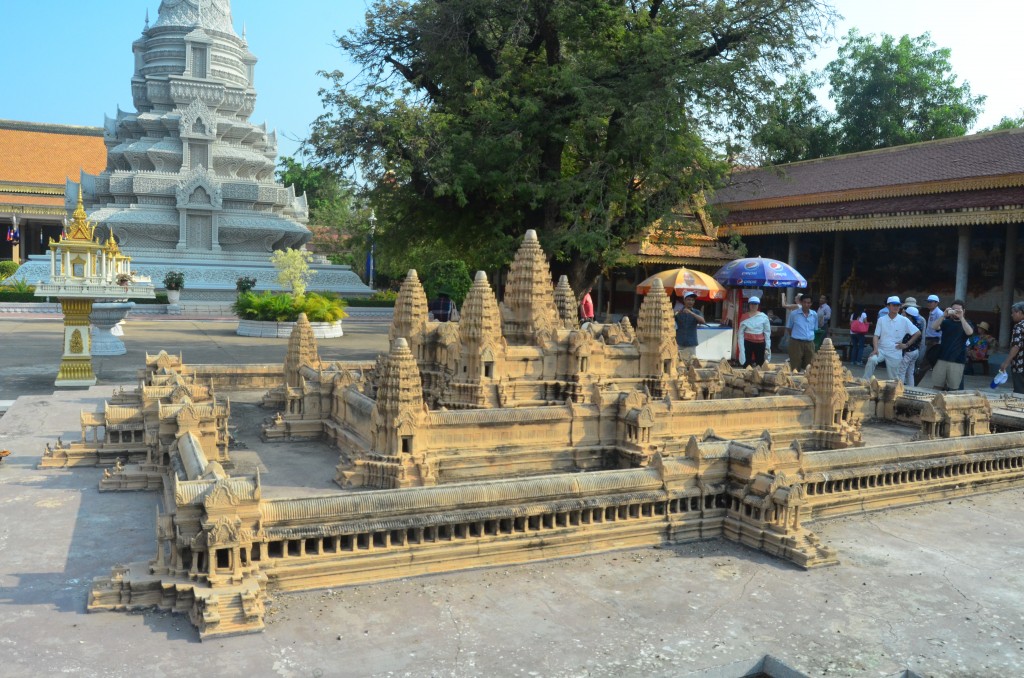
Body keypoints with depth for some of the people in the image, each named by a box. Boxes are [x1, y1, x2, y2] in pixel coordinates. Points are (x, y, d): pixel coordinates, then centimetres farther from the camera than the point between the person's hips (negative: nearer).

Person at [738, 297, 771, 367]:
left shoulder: (764, 317, -1)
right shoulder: (744, 317, 2)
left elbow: (767, 333, 1)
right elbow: (740, 333, 1)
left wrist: (767, 347, -2)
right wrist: (741, 348, -5)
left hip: (760, 343, 0)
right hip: (747, 343, 1)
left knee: (760, 365, 2)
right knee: (747, 365, 2)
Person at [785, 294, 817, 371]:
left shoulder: (814, 315, 8)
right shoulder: (794, 314, -2)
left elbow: (815, 329, 20)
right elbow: (788, 328, 8)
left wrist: (811, 337, 12)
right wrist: (795, 337, 6)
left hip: (809, 343, 3)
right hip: (796, 343, -3)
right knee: (795, 368, -3)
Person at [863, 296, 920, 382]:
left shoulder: (904, 320, -3)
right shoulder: (881, 319, 2)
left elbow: (917, 333, 1)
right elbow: (876, 336, -1)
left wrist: (906, 344, -2)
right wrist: (875, 349, -16)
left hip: (895, 353, 0)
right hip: (881, 350, 0)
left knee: (893, 379, 4)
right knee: (872, 359, -30)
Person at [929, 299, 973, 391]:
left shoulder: (966, 323, 7)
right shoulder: (946, 322, 9)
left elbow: (969, 332, -16)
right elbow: (934, 327, -9)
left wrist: (961, 317, -24)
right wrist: (944, 315, -22)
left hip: (957, 361, -1)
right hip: (941, 359, 1)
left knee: (953, 389, -1)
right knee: (936, 387, 2)